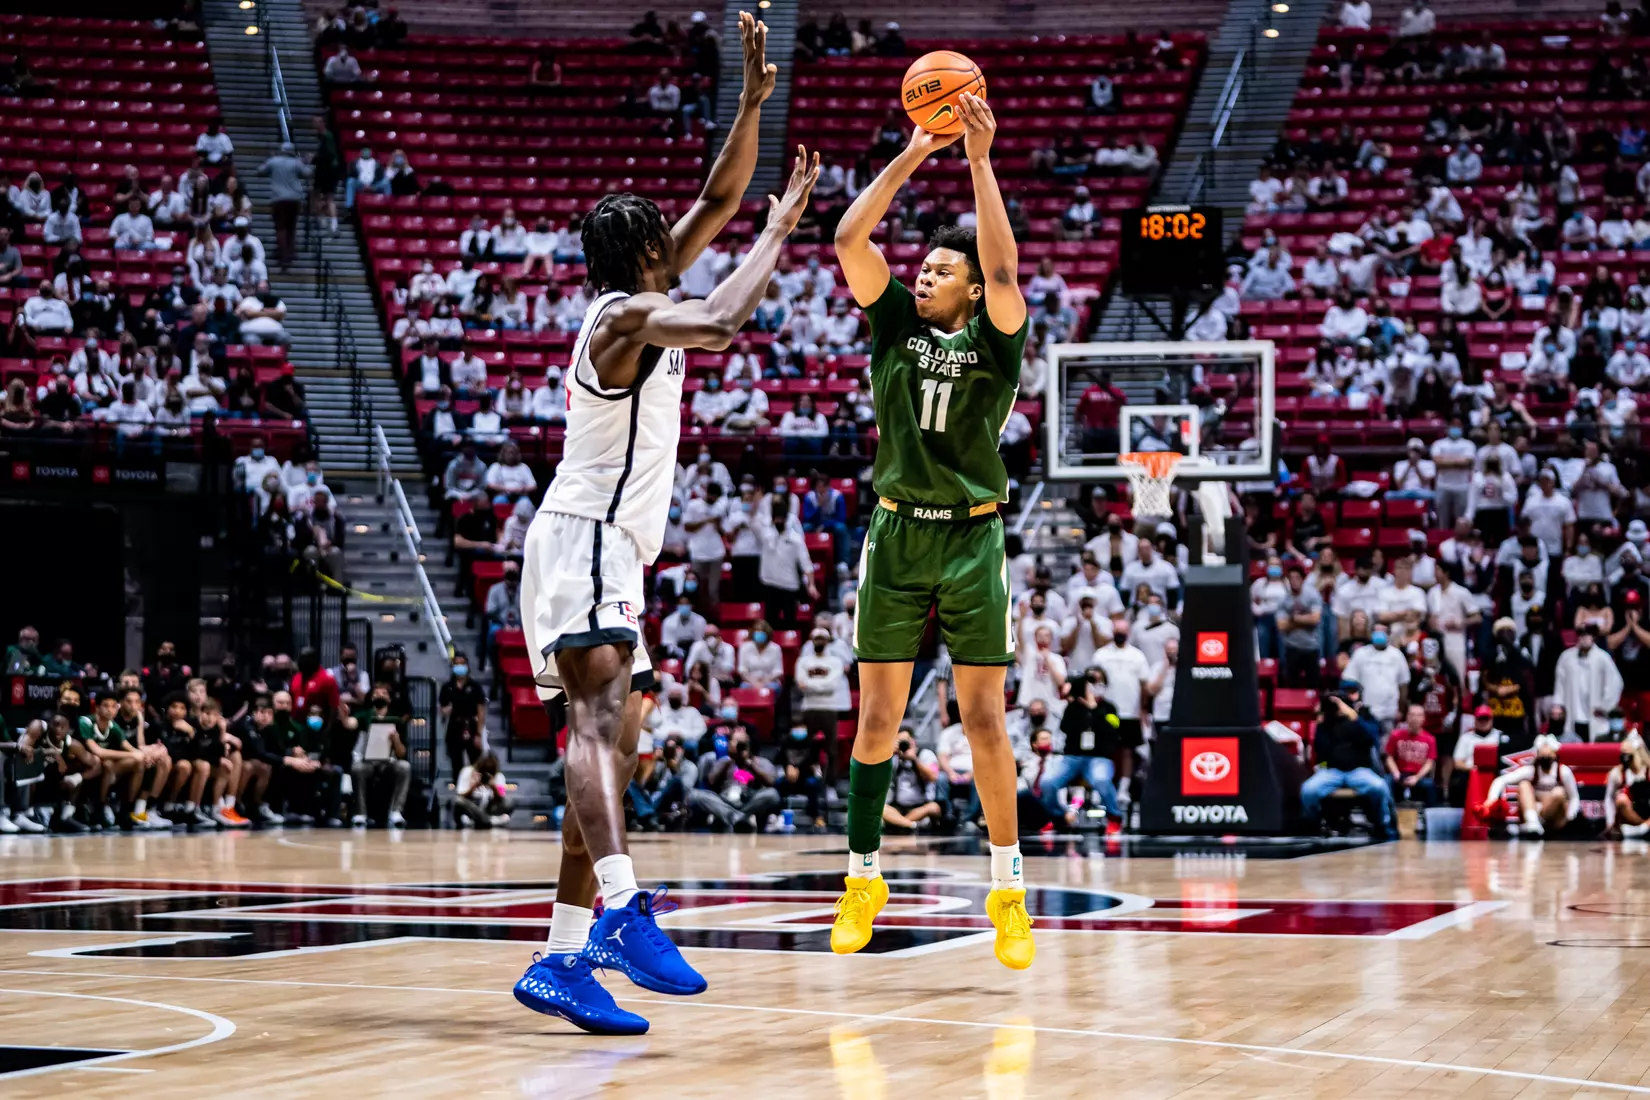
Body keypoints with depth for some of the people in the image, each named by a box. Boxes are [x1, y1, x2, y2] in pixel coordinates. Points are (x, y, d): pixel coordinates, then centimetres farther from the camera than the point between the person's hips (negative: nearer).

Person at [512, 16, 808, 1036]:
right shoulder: (628, 313, -10)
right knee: (601, 713, -28)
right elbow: (723, 322, -27)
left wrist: (754, 101, 11)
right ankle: (623, 909, -48)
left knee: (615, 747, 6)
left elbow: (719, 201, 20)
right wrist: (783, 228, -13)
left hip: (608, 553, 10)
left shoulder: (639, 303, 17)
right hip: (585, 541, -10)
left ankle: (563, 960, 4)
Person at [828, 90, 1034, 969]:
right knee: (878, 717, 3)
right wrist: (912, 156, -9)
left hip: (970, 540, -2)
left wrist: (979, 160, -21)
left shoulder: (994, 339, -1)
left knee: (984, 720, -2)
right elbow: (849, 242, -6)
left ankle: (1008, 890, 6)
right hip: (896, 535, 2)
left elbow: (1004, 272, -20)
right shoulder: (895, 324, 6)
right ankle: (863, 876, 13)